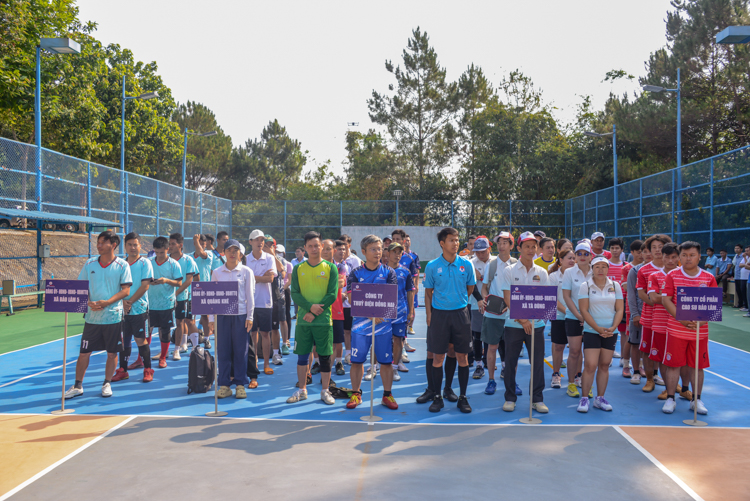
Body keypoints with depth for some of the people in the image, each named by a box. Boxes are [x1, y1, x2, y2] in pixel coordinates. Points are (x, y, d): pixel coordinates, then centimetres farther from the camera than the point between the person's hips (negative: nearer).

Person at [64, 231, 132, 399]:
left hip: (113, 316, -2)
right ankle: (77, 386, 18)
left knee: (112, 353, 6)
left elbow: (125, 290, -7)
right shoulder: (90, 263, 6)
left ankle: (107, 384, 22)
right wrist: (90, 302, -11)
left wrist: (107, 302, -19)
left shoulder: (122, 265, -3)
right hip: (92, 316, 2)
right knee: (84, 352, 5)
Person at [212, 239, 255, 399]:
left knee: (240, 350, 2)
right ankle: (224, 384, 13)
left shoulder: (246, 271, 2)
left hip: (240, 315, -1)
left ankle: (240, 384, 12)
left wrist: (250, 316, -2)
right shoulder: (216, 272, 7)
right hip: (222, 315, 2)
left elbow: (250, 295, 2)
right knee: (223, 350, 4)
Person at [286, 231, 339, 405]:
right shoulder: (298, 268, 6)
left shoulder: (330, 268, 1)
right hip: (303, 320, 2)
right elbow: (294, 294, 0)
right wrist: (310, 306, -17)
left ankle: (325, 391, 14)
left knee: (325, 356, 3)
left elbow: (332, 295, -5)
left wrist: (314, 313, -12)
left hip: (323, 320, -2)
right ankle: (302, 390, 20)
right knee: (302, 356, 7)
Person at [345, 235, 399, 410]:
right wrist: (370, 315, -19)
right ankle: (356, 394, 20)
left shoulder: (389, 272, 4)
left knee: (386, 361, 4)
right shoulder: (355, 273, 3)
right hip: (360, 325, 0)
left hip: (384, 324, 0)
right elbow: (351, 299, -6)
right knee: (356, 361, 4)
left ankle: (387, 395, 18)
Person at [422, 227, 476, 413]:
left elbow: (470, 288, 13)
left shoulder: (466, 264, 0)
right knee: (437, 357, 3)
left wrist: (458, 302, 9)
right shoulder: (432, 266, -2)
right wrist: (429, 315, -1)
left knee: (462, 356, 4)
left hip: (460, 314, 1)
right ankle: (437, 396, 15)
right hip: (439, 314, -1)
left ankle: (463, 398, 15)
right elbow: (428, 292, 5)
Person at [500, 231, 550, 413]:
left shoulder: (541, 272, 8)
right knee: (510, 362, 3)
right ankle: (510, 398, 16)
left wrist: (532, 318, -11)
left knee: (538, 362, 4)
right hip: (514, 324, -2)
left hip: (536, 323, 2)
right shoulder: (509, 271, 1)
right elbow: (508, 299, -6)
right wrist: (522, 319, -14)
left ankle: (537, 399, 17)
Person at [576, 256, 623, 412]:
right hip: (591, 331, -3)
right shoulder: (586, 286, -2)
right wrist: (598, 328, -14)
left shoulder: (615, 285, 6)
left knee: (604, 365, 8)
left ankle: (600, 398, 17)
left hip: (611, 332, 3)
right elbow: (584, 310, -7)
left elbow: (620, 309, 3)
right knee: (590, 365, -9)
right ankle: (584, 398, 1)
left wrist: (612, 328, -11)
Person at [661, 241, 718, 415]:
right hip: (676, 330, -1)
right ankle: (670, 399, 14)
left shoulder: (709, 278, 3)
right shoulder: (673, 275, 0)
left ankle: (696, 400, 23)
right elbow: (665, 299, -5)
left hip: (700, 331, 1)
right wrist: (681, 319, -15)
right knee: (673, 364, 2)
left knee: (698, 366, 9)